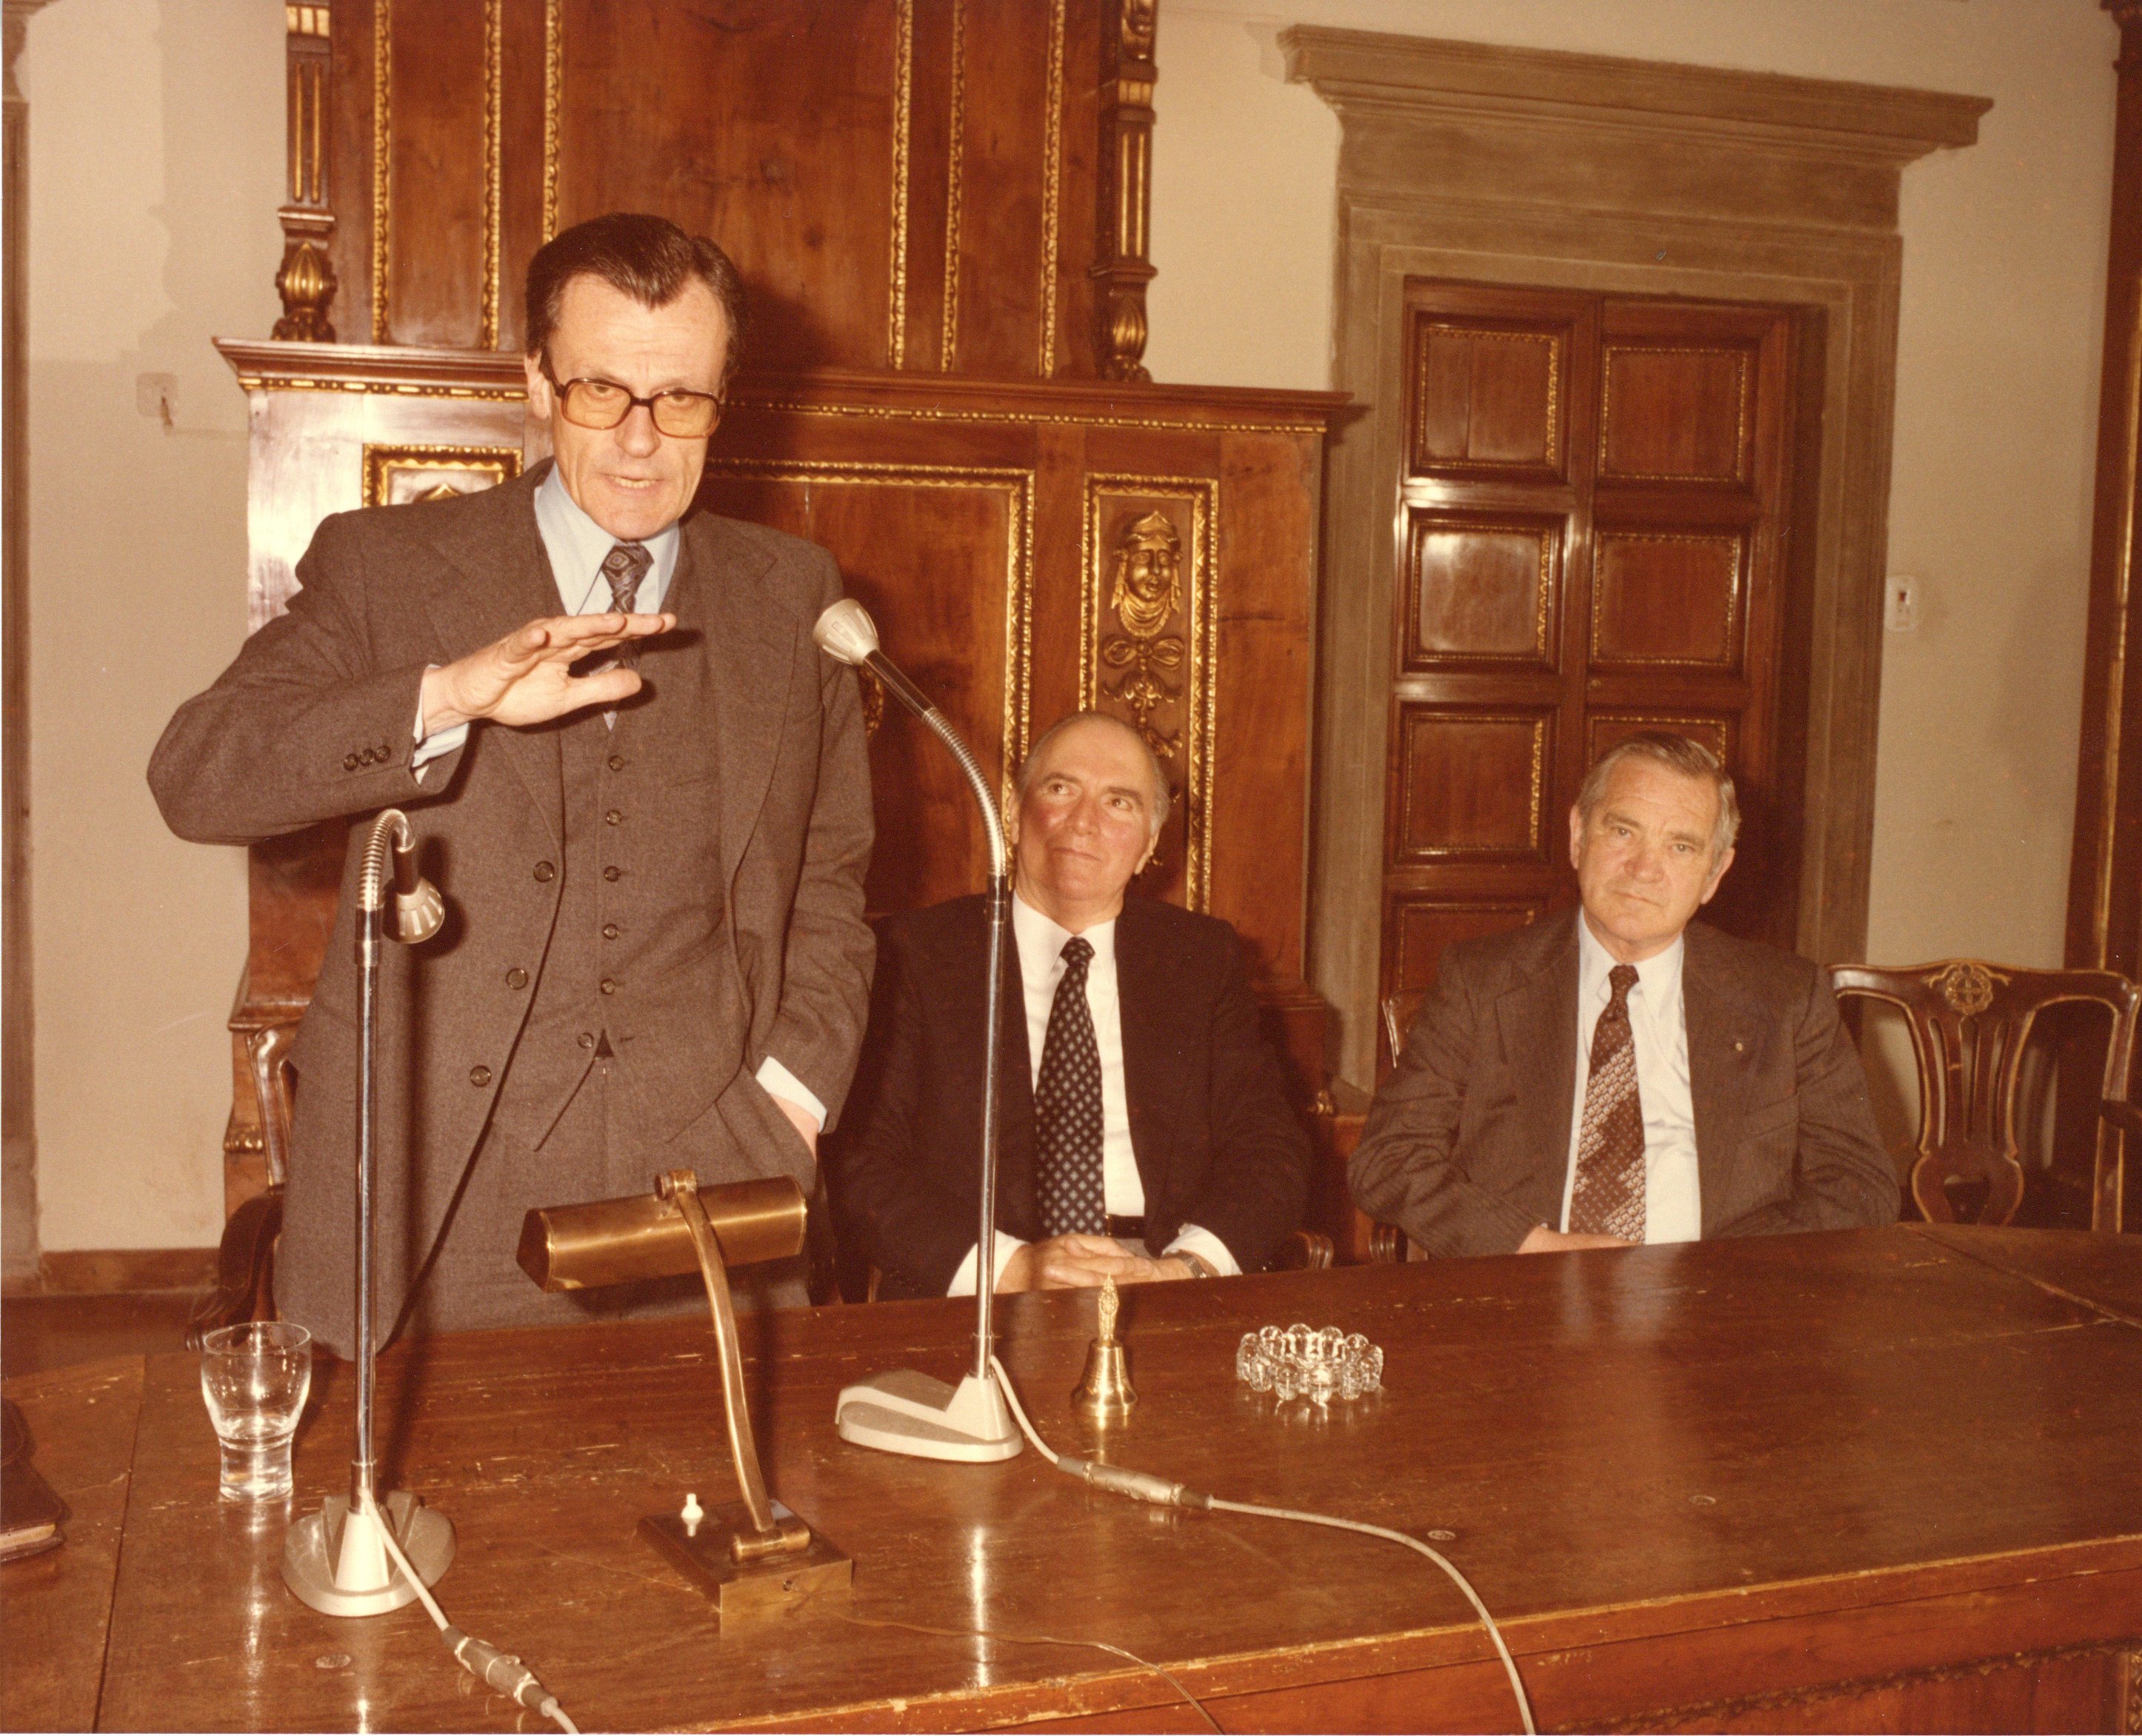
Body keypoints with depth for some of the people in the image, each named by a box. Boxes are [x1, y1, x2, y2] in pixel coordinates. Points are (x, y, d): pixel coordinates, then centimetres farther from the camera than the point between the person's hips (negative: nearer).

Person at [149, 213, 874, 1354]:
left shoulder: (792, 596, 13)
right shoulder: (383, 565, 6)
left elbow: (830, 881, 18)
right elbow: (194, 777, -6)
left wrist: (790, 1094, 4)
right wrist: (448, 696, -21)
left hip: (707, 1183, 2)